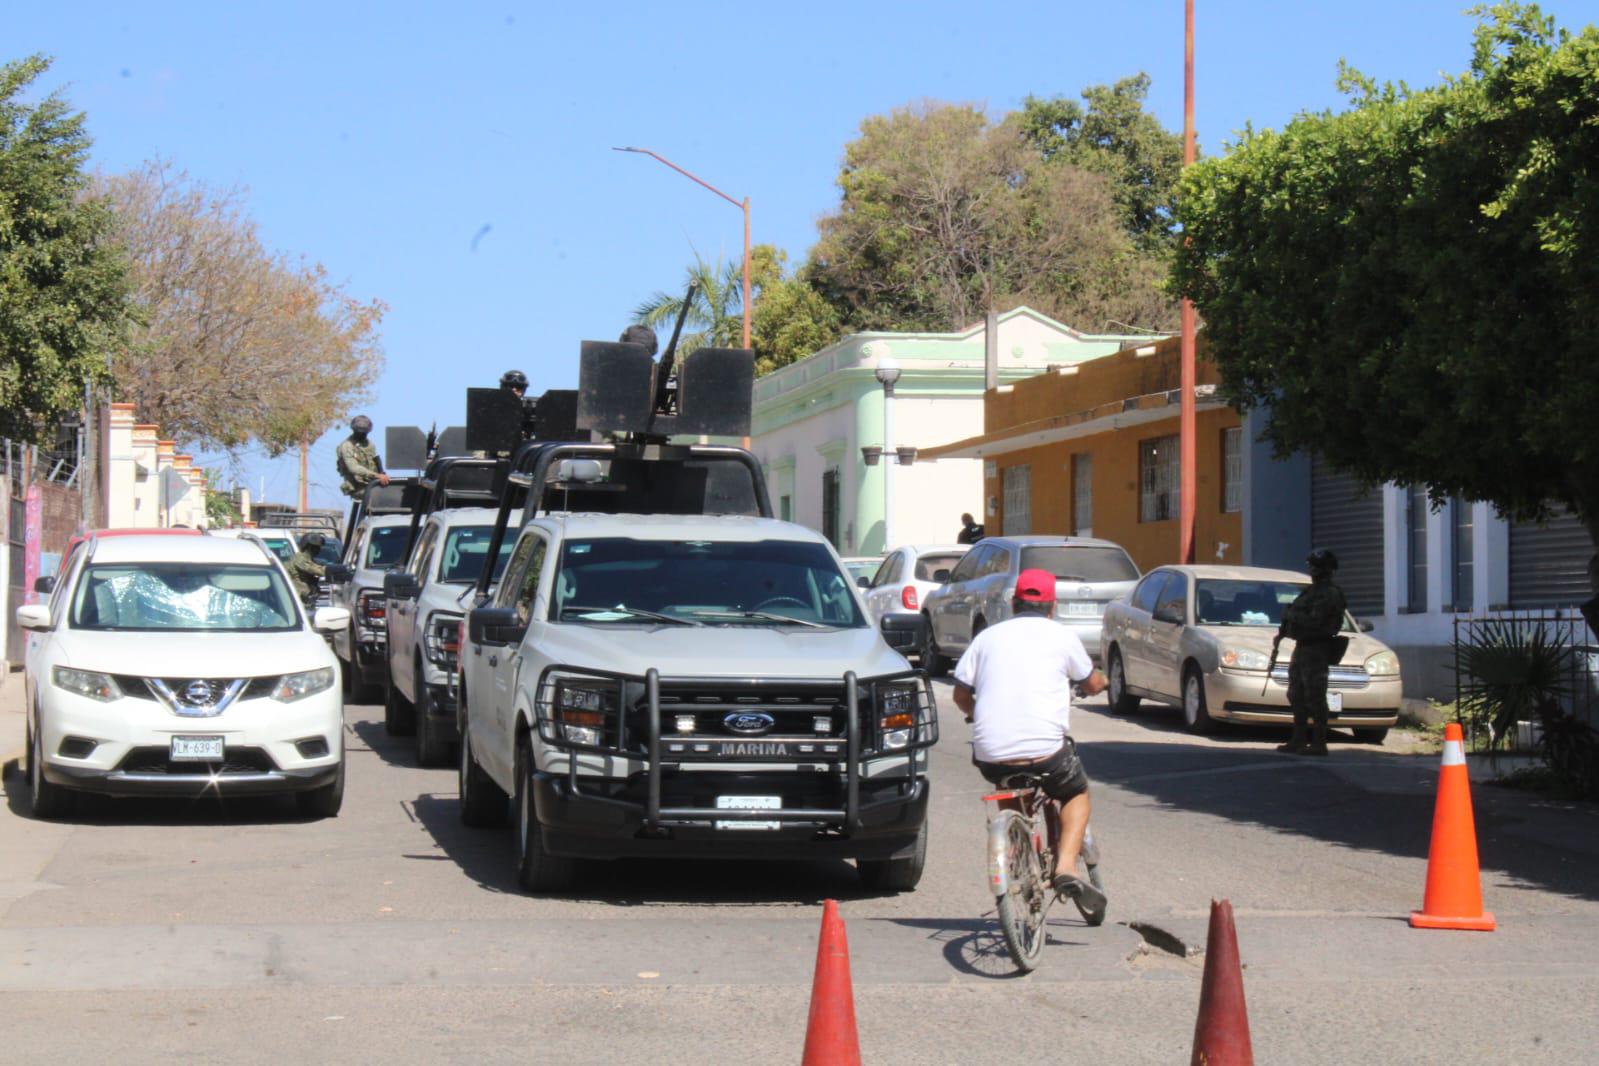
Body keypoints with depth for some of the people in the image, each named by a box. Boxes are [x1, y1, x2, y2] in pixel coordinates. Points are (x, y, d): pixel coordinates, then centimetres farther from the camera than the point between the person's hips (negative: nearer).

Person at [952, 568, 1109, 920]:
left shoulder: (987, 637, 12)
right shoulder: (1062, 637, 5)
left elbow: (961, 695, 14)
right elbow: (1092, 684, 20)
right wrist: (1099, 679, 45)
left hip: (990, 755, 3)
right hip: (1045, 752, -3)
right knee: (1076, 793, 24)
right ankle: (1066, 866, 3)